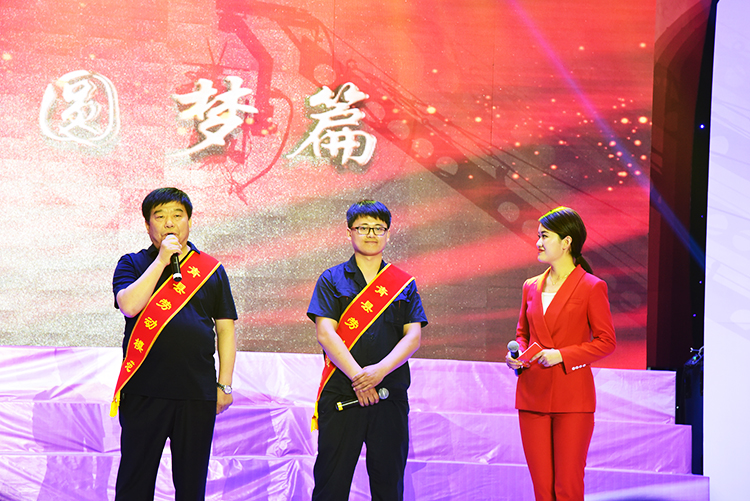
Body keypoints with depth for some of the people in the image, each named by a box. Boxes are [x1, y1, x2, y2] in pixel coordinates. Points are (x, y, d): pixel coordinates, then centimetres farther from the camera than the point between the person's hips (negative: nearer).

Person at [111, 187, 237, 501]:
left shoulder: (211, 269, 11)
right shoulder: (132, 264, 7)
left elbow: (225, 328, 10)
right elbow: (129, 305, -13)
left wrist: (224, 384, 3)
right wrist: (162, 260, -11)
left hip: (198, 393, 1)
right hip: (144, 392, -1)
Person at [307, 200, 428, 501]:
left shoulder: (404, 284, 12)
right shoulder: (332, 280, 7)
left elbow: (414, 336, 2)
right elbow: (325, 332, -4)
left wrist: (380, 370, -15)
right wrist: (357, 375, -16)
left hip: (390, 395, 2)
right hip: (340, 394, -1)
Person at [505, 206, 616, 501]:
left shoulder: (591, 287, -5)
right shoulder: (532, 287, 12)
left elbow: (606, 342, -5)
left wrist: (562, 355, -15)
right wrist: (517, 355, 1)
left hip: (571, 397, -5)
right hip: (532, 395, 5)